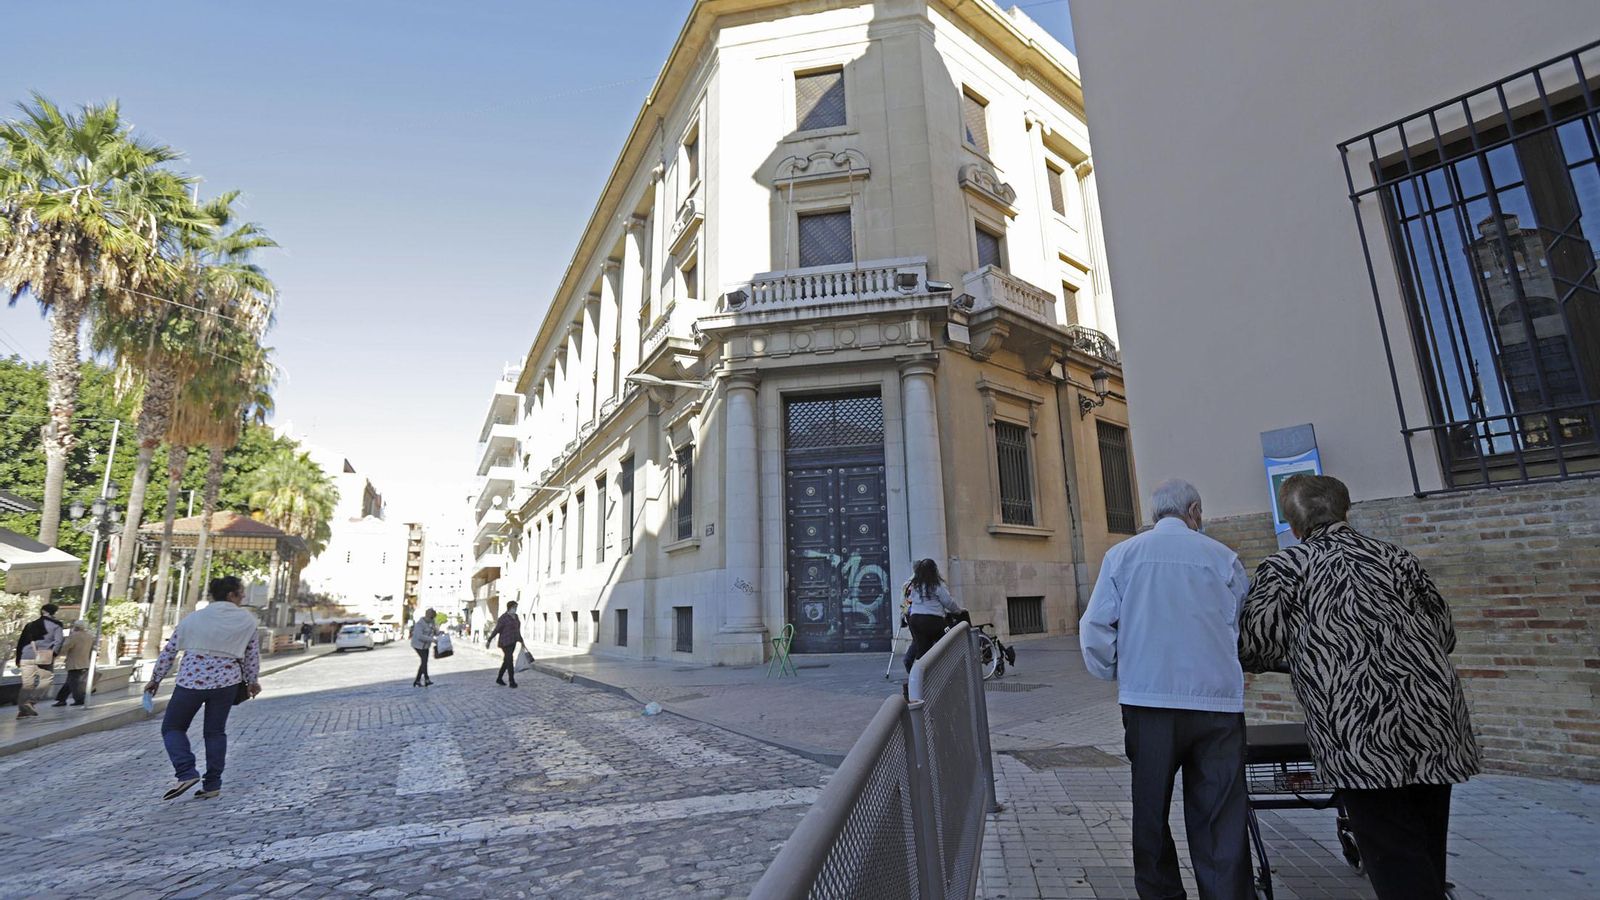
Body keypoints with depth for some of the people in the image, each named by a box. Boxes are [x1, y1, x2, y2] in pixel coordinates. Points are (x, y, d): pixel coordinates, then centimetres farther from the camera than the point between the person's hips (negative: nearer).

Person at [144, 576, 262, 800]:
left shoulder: (193, 618, 1)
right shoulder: (247, 619, 0)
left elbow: (169, 651, 6)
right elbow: (253, 653, 7)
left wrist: (155, 679, 19)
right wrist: (253, 681, 20)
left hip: (192, 681, -1)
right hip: (227, 681, 1)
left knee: (172, 727, 16)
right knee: (215, 731, 13)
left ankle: (187, 773, -1)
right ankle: (212, 784, 15)